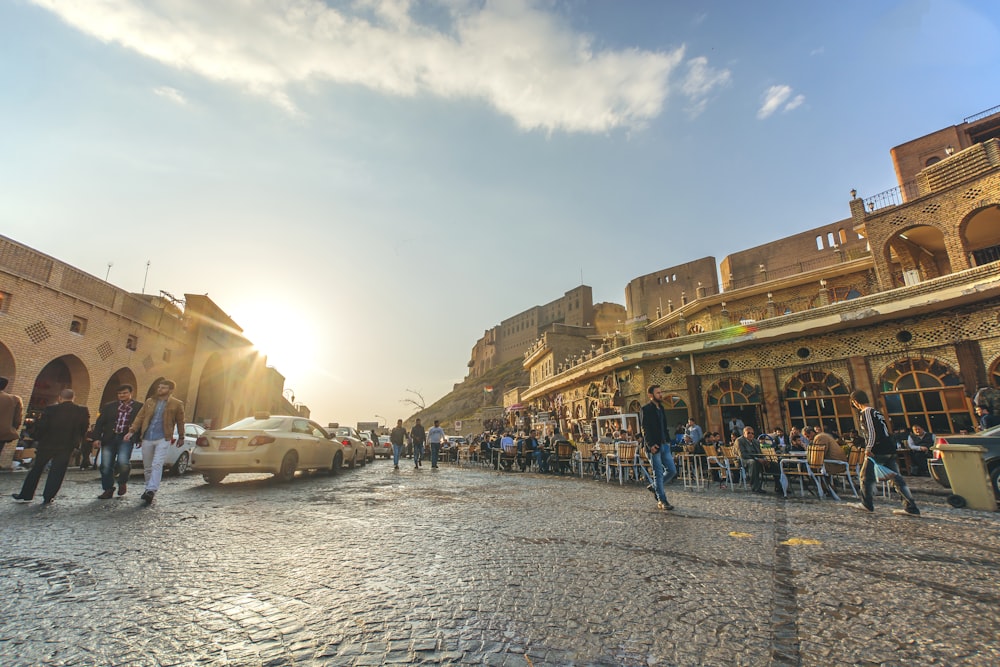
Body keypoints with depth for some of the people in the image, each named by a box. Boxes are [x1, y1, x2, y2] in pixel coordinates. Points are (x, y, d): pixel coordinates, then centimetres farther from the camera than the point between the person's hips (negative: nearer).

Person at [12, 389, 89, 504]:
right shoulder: (83, 411, -6)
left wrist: (38, 438, 9)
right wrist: (75, 441, 12)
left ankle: (25, 494, 26)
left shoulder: (51, 410, -11)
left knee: (36, 469, 17)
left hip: (47, 444, 0)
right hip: (67, 447, 0)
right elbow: (83, 430, -2)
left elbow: (40, 427, -8)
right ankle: (48, 497, 6)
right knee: (57, 472, 6)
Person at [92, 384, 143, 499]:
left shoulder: (139, 407, 4)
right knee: (106, 466, 5)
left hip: (125, 438, -4)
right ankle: (108, 490, 23)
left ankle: (123, 482, 10)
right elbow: (100, 422, 10)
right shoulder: (109, 406, 12)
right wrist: (97, 438, -1)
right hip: (109, 438, 4)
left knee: (123, 462, -19)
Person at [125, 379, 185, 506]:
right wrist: (132, 431, -5)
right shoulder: (149, 401, 11)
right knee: (147, 466, 13)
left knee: (157, 464, -15)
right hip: (147, 438, 5)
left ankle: (151, 491, -18)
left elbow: (180, 422, 6)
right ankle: (148, 489, 28)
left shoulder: (177, 404, 0)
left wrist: (181, 437, 13)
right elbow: (140, 417, 9)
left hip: (163, 439, -4)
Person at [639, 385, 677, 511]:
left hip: (664, 444, 8)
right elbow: (645, 429, -14)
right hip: (654, 446, -8)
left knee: (672, 470, 8)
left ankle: (655, 487, 26)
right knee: (658, 473, -1)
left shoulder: (661, 408, 16)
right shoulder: (646, 409, -9)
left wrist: (668, 441, 13)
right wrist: (650, 445, -22)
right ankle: (661, 500, 10)